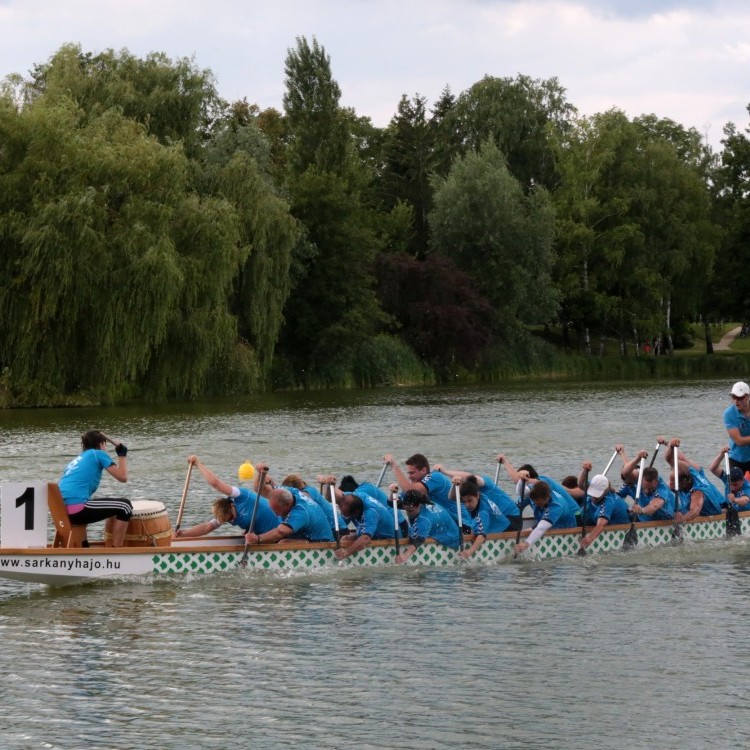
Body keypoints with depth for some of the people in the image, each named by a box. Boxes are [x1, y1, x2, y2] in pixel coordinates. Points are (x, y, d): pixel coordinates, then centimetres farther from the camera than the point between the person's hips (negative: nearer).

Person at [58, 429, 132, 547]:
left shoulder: (76, 460, 26)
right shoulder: (98, 454, 5)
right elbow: (122, 477, -1)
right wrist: (122, 455, 13)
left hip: (62, 512, 9)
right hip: (77, 509, -9)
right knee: (125, 505, 5)